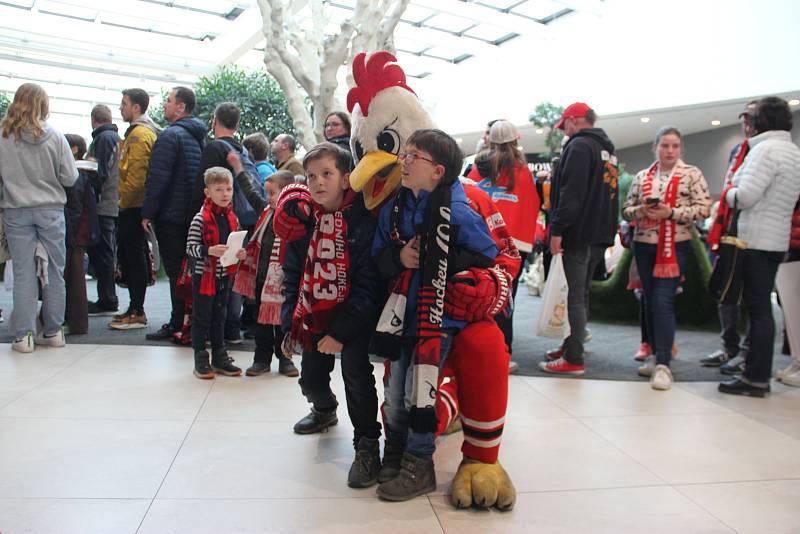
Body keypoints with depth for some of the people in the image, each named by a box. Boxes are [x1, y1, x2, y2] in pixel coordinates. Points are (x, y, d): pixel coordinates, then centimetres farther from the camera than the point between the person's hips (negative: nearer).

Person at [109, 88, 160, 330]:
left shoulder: (140, 133, -14)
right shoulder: (137, 131, 20)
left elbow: (136, 174, -21)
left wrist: (123, 201, -14)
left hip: (133, 206, -10)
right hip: (135, 205, 10)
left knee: (133, 255, -6)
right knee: (129, 254, 14)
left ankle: (137, 313, 0)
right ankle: (135, 308, 21)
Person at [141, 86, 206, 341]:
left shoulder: (171, 135, -12)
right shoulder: (199, 136, 14)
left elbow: (158, 177, -17)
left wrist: (147, 213, -13)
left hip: (171, 215, -8)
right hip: (193, 213, 8)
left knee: (175, 271, -4)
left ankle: (178, 324, 1)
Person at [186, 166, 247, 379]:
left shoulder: (232, 219, 6)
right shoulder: (200, 219, -13)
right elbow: (190, 247, -14)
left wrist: (239, 253, -1)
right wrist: (210, 251, -29)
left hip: (224, 276, 6)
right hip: (204, 275, -6)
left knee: (219, 317, 15)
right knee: (201, 318, 3)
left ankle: (219, 357, 25)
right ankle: (201, 360, 13)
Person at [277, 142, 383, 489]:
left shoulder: (362, 220, -15)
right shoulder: (303, 220, 2)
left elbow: (368, 283, -18)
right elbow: (292, 275, 9)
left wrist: (342, 331, -21)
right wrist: (290, 323, 5)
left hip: (353, 317, -5)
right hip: (312, 317, 6)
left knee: (355, 369, -24)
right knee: (311, 379, 16)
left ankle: (367, 443, -4)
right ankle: (324, 411, 52)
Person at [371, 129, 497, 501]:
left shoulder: (458, 213, -14)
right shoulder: (394, 209, 3)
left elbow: (485, 256, -12)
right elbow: (378, 257, 9)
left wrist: (440, 260, -19)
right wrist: (398, 257, -13)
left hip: (440, 315, -5)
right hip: (403, 312, 6)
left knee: (419, 388, -6)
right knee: (393, 389, 10)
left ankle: (419, 464, 14)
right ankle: (396, 449, 33)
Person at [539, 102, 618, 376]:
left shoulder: (579, 146, -10)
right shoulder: (608, 150, 21)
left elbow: (570, 193, -20)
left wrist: (557, 230, -20)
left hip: (578, 233, -10)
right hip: (600, 235, 10)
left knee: (575, 296, -7)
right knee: (581, 294, 16)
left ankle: (573, 359, -5)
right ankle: (572, 346, 25)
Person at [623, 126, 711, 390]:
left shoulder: (691, 174, 0)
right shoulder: (642, 176, 11)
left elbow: (704, 208, -7)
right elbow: (626, 209, 11)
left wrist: (670, 213, -17)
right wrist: (642, 210, -10)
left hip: (675, 246, -5)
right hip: (644, 245, 5)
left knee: (663, 301, -13)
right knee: (649, 301, 10)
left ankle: (663, 365, -10)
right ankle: (657, 355, 22)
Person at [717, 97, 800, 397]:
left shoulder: (766, 148, -13)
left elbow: (746, 195, -20)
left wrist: (729, 194, 1)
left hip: (756, 240, -9)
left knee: (758, 309, -5)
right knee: (761, 308, 13)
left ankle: (755, 378, 1)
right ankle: (759, 374, 20)